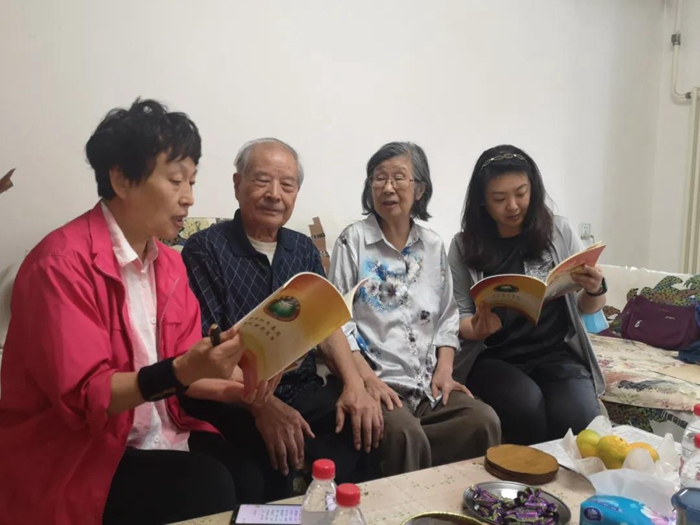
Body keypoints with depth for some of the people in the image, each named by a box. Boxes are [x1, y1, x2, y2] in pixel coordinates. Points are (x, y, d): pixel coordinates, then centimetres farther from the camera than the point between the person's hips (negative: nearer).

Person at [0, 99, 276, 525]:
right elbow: (82, 396, -21)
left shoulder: (169, 262, 6)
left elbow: (183, 374, 5)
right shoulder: (63, 263, -18)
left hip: (161, 435, 7)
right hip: (77, 456, -6)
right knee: (209, 486, -26)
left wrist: (234, 386, -14)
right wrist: (181, 371, -34)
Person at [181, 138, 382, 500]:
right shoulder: (205, 249, -5)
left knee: (365, 428, -20)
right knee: (278, 454, -33)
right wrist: (262, 405, -24)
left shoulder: (304, 250, 12)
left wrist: (354, 383, -9)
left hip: (305, 391, 5)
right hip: (236, 401, -4)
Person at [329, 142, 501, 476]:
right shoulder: (353, 240, -2)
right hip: (377, 381, -4)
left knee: (485, 422, -18)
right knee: (406, 436, -31)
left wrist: (444, 369, -1)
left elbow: (447, 316, 14)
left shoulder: (433, 246, 12)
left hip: (428, 382, 5)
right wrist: (367, 377, -16)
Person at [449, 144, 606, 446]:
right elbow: (459, 316, 4)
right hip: (494, 359, -1)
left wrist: (596, 289, -14)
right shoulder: (464, 246, 1)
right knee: (527, 404, -31)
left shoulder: (558, 231, 5)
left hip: (557, 352, 1)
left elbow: (587, 308, 10)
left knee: (578, 417, -27)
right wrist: (477, 329, -20)